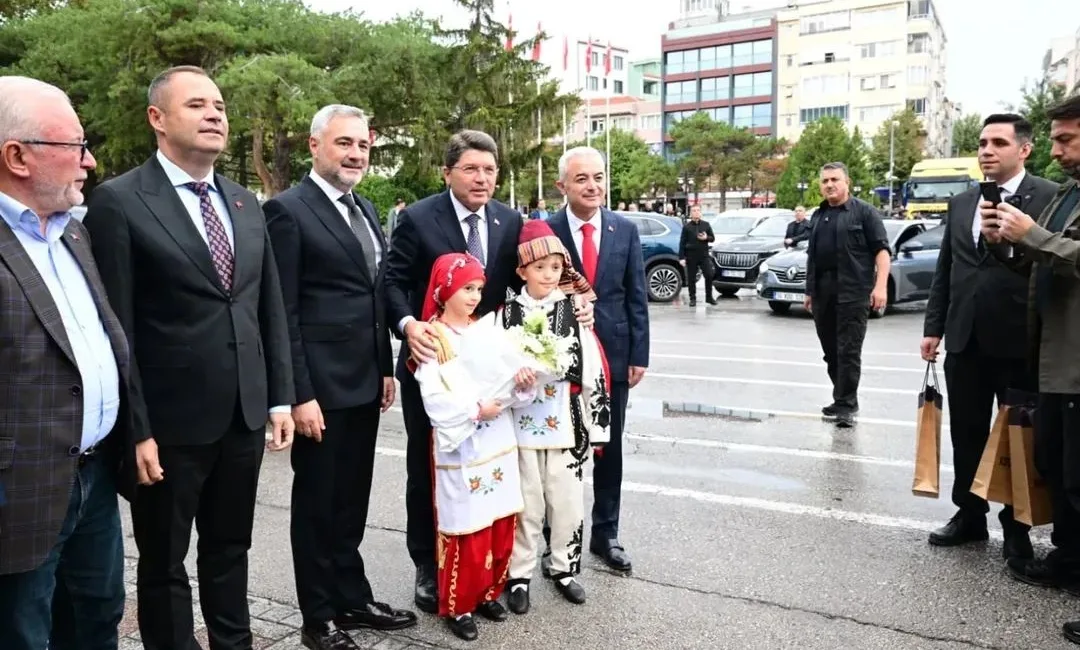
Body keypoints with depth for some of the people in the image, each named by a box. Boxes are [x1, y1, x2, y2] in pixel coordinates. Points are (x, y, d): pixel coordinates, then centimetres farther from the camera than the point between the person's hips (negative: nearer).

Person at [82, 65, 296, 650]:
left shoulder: (246, 204, 9)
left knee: (230, 550, 21)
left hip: (245, 415, 5)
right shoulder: (118, 202, -9)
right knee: (164, 562, 14)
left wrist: (280, 398, 7)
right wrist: (135, 428, -14)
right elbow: (115, 328, -12)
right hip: (170, 423, -5)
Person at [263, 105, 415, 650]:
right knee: (316, 503, 8)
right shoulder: (288, 210, -11)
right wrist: (299, 394, -18)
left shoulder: (365, 209, 12)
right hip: (320, 385, -7)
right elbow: (283, 314, -15)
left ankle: (353, 598, 33)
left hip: (364, 382, 7)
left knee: (352, 500, 18)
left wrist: (386, 367, 13)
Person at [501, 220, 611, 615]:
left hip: (566, 425, 1)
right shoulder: (507, 314, -2)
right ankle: (519, 575, 23)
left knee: (567, 502, 11)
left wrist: (597, 424, 0)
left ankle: (563, 567, 30)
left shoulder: (575, 311, 1)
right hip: (520, 426, -1)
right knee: (526, 503, 8)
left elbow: (593, 371, 1)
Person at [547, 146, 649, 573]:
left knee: (610, 449, 12)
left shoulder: (626, 230, 2)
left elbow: (636, 298, 3)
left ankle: (605, 533, 26)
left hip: (613, 354, 3)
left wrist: (639, 355, -1)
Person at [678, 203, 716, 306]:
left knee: (709, 275, -2)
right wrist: (681, 257, -9)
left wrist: (706, 238, -11)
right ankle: (693, 299, 13)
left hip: (704, 255, 2)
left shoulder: (706, 225, 8)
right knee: (691, 278, 2)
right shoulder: (686, 226, 0)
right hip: (691, 256, -2)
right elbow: (682, 243, -2)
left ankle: (709, 297, 12)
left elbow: (713, 238, 12)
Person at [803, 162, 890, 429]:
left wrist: (880, 286, -16)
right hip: (822, 294, 6)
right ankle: (843, 399, 20)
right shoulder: (818, 216, 18)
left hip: (853, 292, -6)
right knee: (831, 351, 9)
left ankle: (847, 405, -2)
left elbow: (881, 250, -6)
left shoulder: (864, 212, 0)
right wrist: (809, 290, 19)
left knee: (849, 351, -7)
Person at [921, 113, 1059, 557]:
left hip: (1020, 342, -4)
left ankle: (1017, 526, 24)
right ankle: (970, 515, 27)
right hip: (965, 341, 5)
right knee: (967, 435, 13)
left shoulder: (1051, 199, -5)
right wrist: (933, 328, 9)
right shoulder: (960, 204, 11)